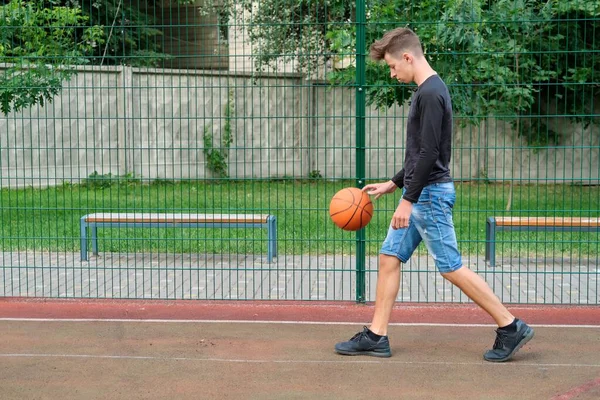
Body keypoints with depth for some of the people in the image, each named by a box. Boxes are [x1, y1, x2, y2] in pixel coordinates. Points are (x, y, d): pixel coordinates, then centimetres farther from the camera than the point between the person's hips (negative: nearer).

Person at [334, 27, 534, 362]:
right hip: (420, 194, 10)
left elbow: (429, 153, -22)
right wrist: (394, 183, 23)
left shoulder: (430, 93, -16)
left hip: (430, 194, -10)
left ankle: (511, 328, 5)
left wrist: (408, 200, -21)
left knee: (451, 267, -5)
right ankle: (376, 337, 14)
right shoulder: (429, 90, 15)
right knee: (389, 257, 9)